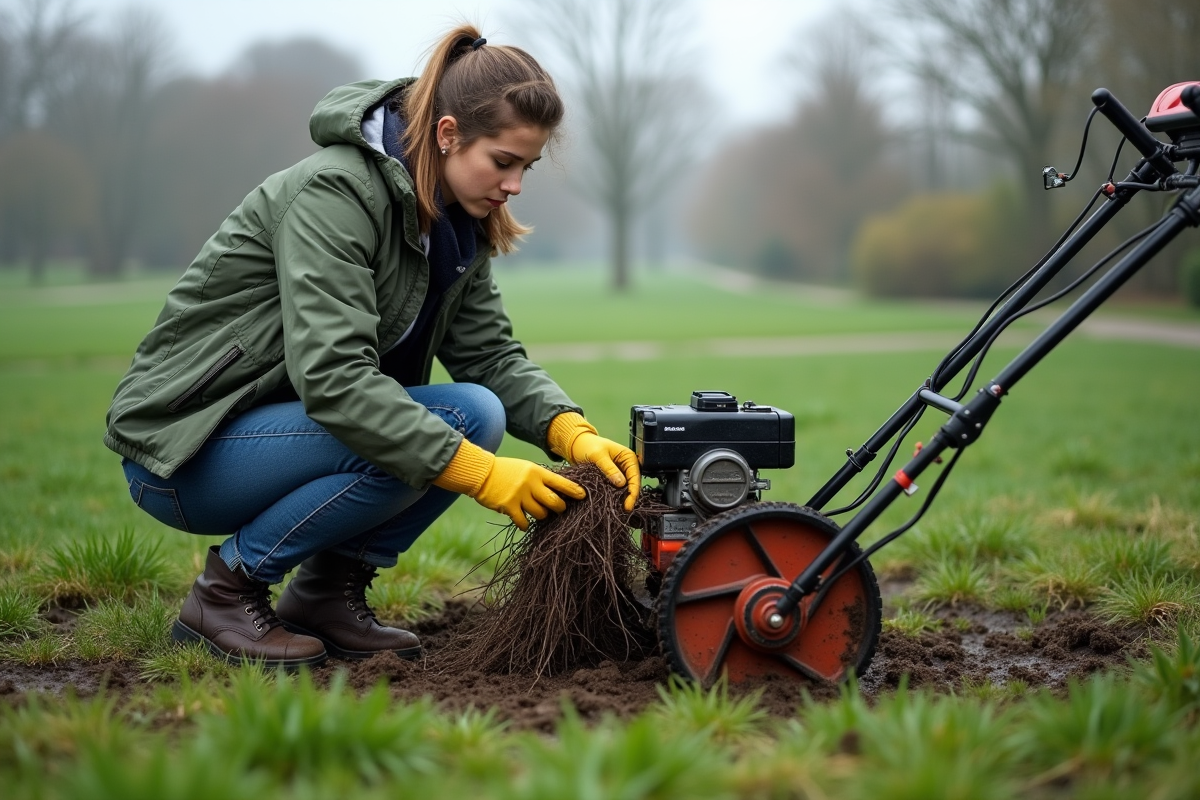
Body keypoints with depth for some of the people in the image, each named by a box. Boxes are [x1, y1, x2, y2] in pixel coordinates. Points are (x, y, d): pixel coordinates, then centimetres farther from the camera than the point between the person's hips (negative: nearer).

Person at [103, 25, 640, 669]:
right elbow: (332, 374, -33)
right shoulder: (334, 192, -24)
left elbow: (490, 353, 0)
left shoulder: (456, 224, 2)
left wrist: (573, 433, -18)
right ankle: (225, 592, -12)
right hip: (184, 447, -8)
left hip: (279, 423, 8)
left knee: (477, 414, -11)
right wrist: (481, 472, -35)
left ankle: (328, 593, 0)